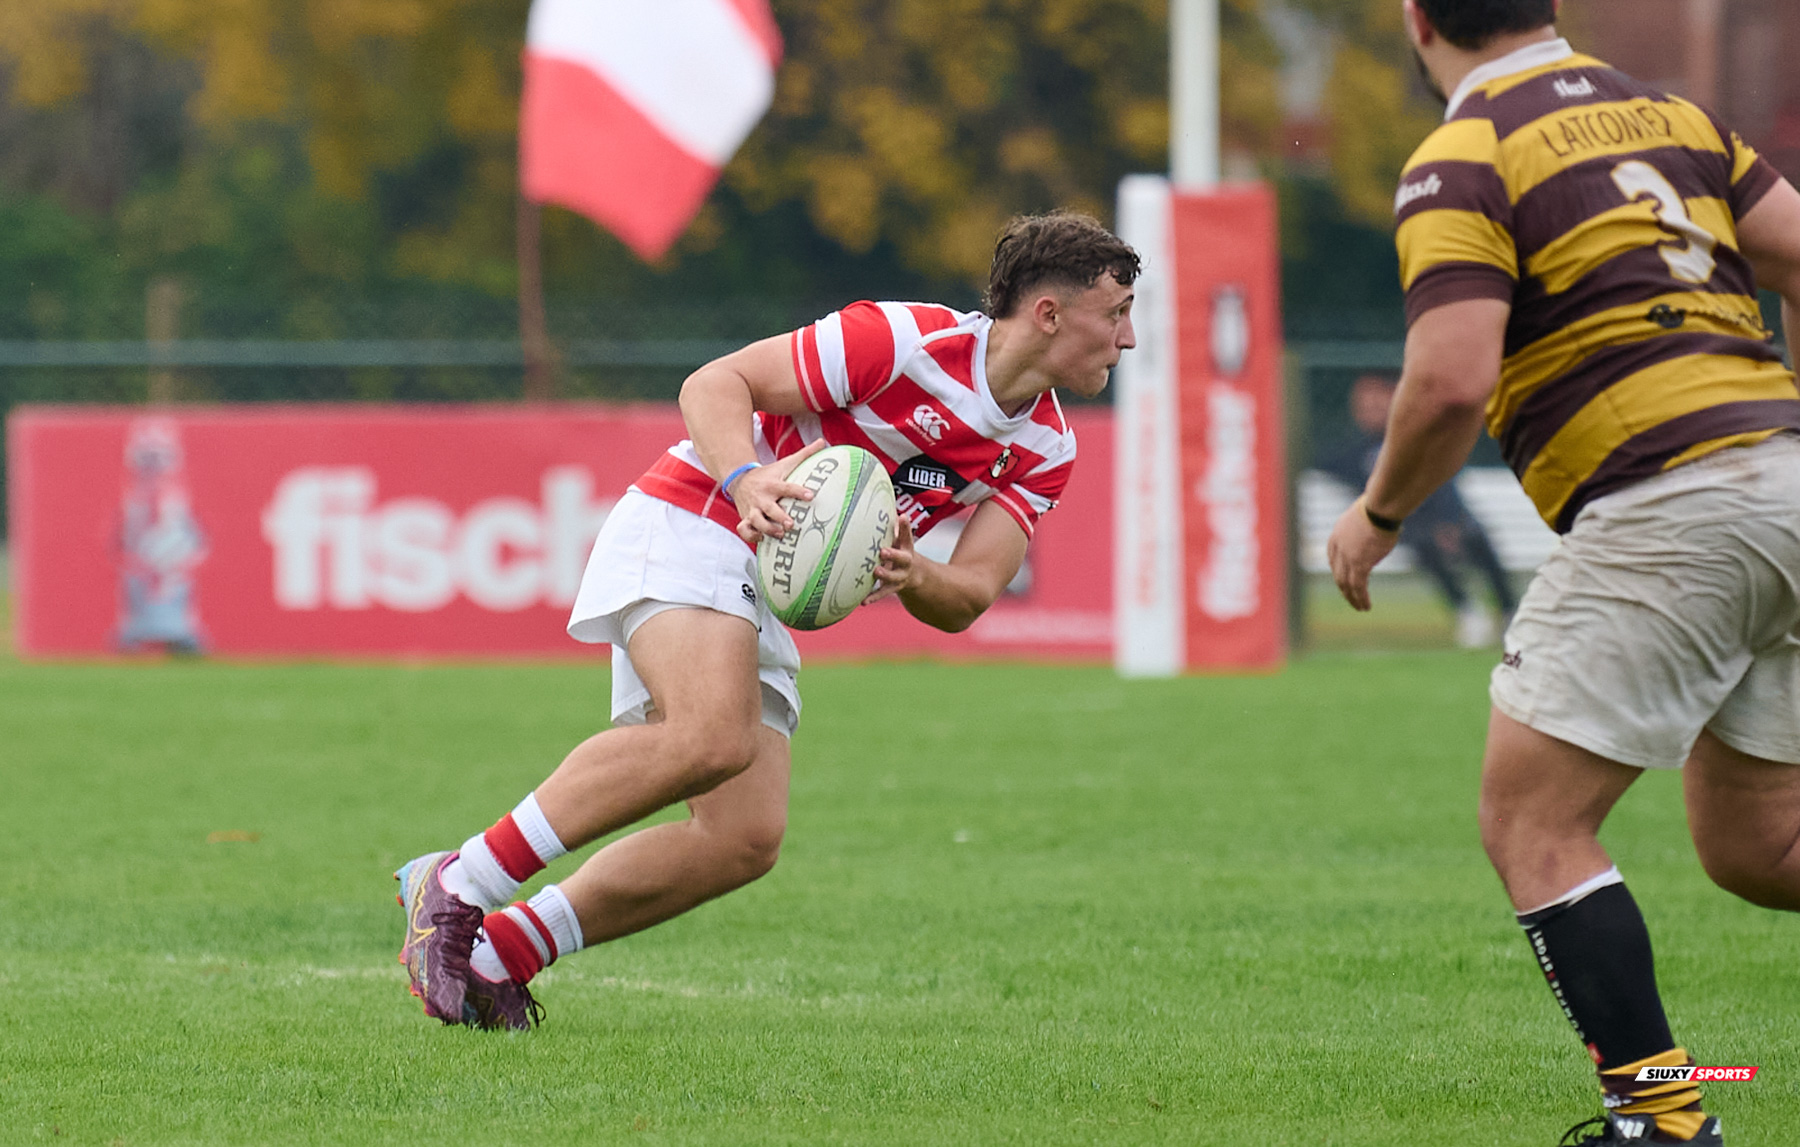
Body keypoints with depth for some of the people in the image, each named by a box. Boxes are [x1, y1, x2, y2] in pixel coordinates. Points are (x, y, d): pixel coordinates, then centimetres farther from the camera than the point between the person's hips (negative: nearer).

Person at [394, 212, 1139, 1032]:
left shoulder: (1045, 451, 6)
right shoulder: (906, 340, -16)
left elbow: (967, 599, -1)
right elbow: (713, 384, -14)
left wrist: (913, 576, -24)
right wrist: (746, 480, -33)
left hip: (766, 607, 8)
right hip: (691, 527, -8)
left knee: (747, 840, -8)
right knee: (716, 737, -33)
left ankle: (495, 955, -4)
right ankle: (455, 886, -25)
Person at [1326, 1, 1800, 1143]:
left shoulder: (1463, 161, -6)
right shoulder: (1674, 116, 17)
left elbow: (1452, 380, -16)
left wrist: (1378, 514, 1)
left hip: (1664, 512, -8)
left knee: (1531, 825, 0)